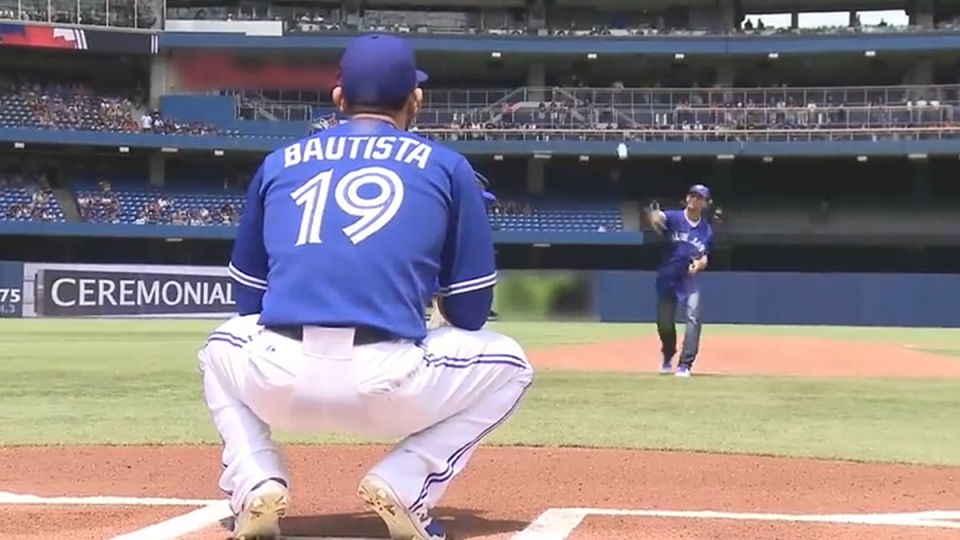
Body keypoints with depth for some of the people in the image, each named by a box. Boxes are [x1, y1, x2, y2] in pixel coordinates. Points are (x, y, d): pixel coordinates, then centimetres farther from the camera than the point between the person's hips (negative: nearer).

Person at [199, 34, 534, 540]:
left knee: (222, 349, 39)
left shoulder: (278, 163, 21)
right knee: (506, 365, 26)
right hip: (387, 385, -2)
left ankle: (256, 485, 12)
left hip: (276, 379, 3)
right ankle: (403, 485, 5)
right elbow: (470, 312, 15)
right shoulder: (446, 165, 14)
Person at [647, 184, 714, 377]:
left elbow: (705, 257, 7)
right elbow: (658, 217, -32)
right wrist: (655, 216, -58)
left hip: (690, 278, 1)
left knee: (693, 318, -16)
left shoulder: (707, 230, 0)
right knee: (664, 321, 8)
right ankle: (668, 356, 36)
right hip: (667, 277, -1)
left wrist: (701, 262, -18)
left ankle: (685, 365, -15)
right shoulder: (673, 217, -10)